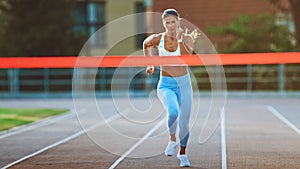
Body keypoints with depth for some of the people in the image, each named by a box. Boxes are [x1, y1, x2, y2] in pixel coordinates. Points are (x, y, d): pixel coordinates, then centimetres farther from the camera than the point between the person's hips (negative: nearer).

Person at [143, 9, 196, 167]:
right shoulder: (157, 39, -5)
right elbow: (146, 44, 19)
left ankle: (183, 153, 31)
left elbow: (187, 55, -27)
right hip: (166, 85, -1)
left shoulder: (187, 38, -7)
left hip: (184, 84, 1)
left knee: (184, 122, 6)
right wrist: (149, 64, 17)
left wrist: (180, 40, -41)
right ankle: (172, 139, 0)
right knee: (173, 112, -30)